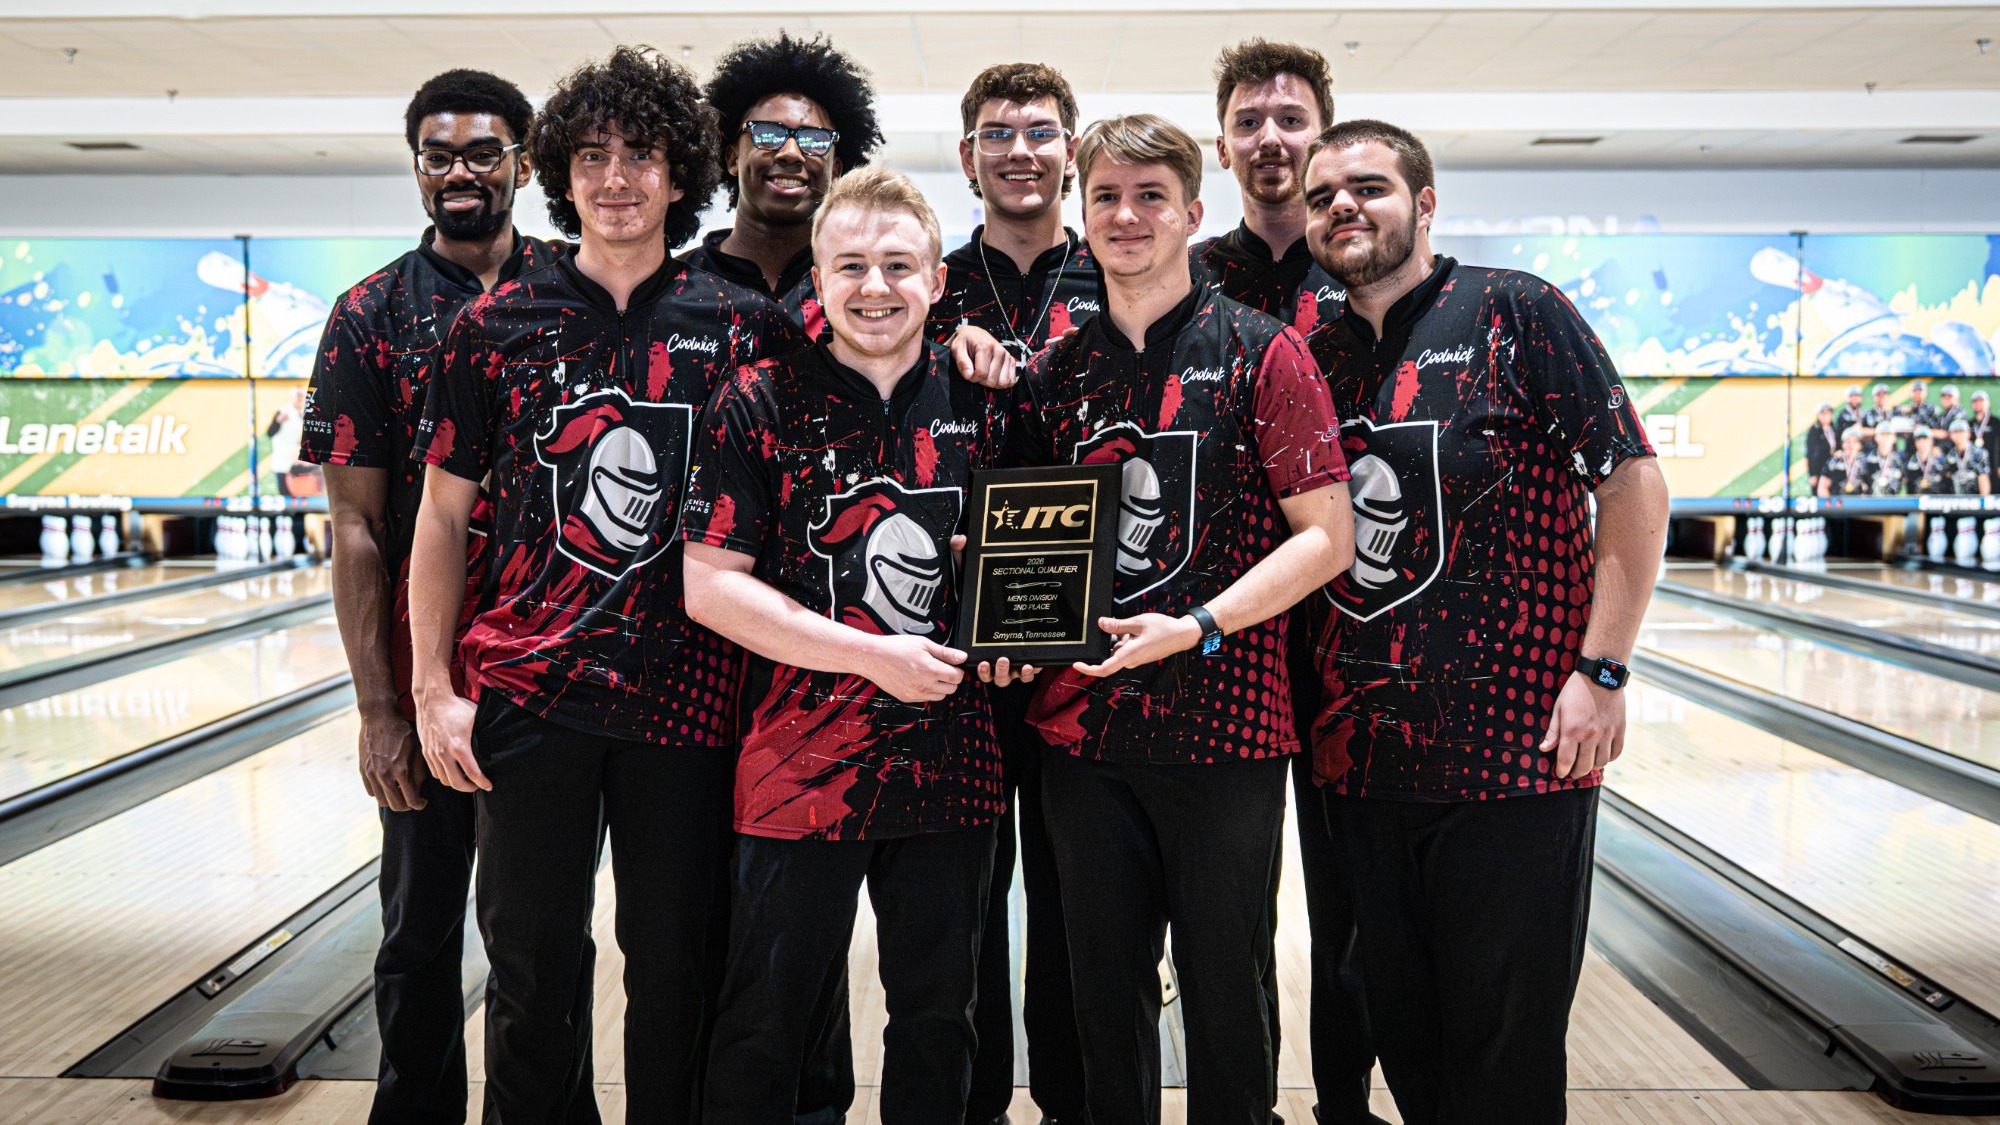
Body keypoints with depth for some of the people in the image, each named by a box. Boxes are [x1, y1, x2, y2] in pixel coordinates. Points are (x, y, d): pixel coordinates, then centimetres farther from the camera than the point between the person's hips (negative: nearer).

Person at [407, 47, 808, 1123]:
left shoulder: (744, 327, 2)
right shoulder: (495, 326, 4)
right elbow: (442, 516, 5)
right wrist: (432, 689, 0)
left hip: (687, 698, 0)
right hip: (530, 697, 0)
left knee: (676, 964, 11)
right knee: (533, 968, 10)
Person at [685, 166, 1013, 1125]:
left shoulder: (981, 401, 5)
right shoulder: (759, 404, -5)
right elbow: (710, 585, -10)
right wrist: (873, 655, -16)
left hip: (952, 763, 3)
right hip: (800, 766, -3)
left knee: (938, 1014, 17)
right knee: (766, 1020, 9)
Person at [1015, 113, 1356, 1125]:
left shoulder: (1259, 353, -3)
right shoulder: (1054, 372, 9)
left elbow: (1327, 536, -8)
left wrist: (1195, 627, -18)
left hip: (1223, 725, -3)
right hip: (1082, 729, 4)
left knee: (1223, 992, 8)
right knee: (1105, 989, 14)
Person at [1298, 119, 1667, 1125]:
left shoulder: (1515, 314, -4)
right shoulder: (1314, 357, 10)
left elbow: (1633, 487, -7)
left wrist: (1601, 672, -13)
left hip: (1516, 741, -5)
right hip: (1363, 755, 5)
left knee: (1506, 1041, 5)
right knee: (1398, 1025, 15)